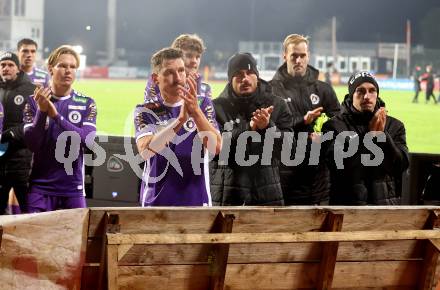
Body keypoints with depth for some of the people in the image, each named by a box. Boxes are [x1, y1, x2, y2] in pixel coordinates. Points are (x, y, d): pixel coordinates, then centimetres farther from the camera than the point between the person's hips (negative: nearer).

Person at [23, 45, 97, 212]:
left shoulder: (86, 104, 5)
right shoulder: (35, 102, 2)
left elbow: (87, 140, -11)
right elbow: (31, 143, -7)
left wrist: (56, 115, -21)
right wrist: (42, 111, -21)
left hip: (73, 187, 1)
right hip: (40, 187, -1)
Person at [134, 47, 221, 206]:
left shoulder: (202, 104, 6)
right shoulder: (145, 111, 2)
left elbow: (216, 147, -8)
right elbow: (145, 151, -17)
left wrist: (196, 112, -22)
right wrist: (180, 119, -27)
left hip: (196, 200, 1)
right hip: (156, 201, -1)